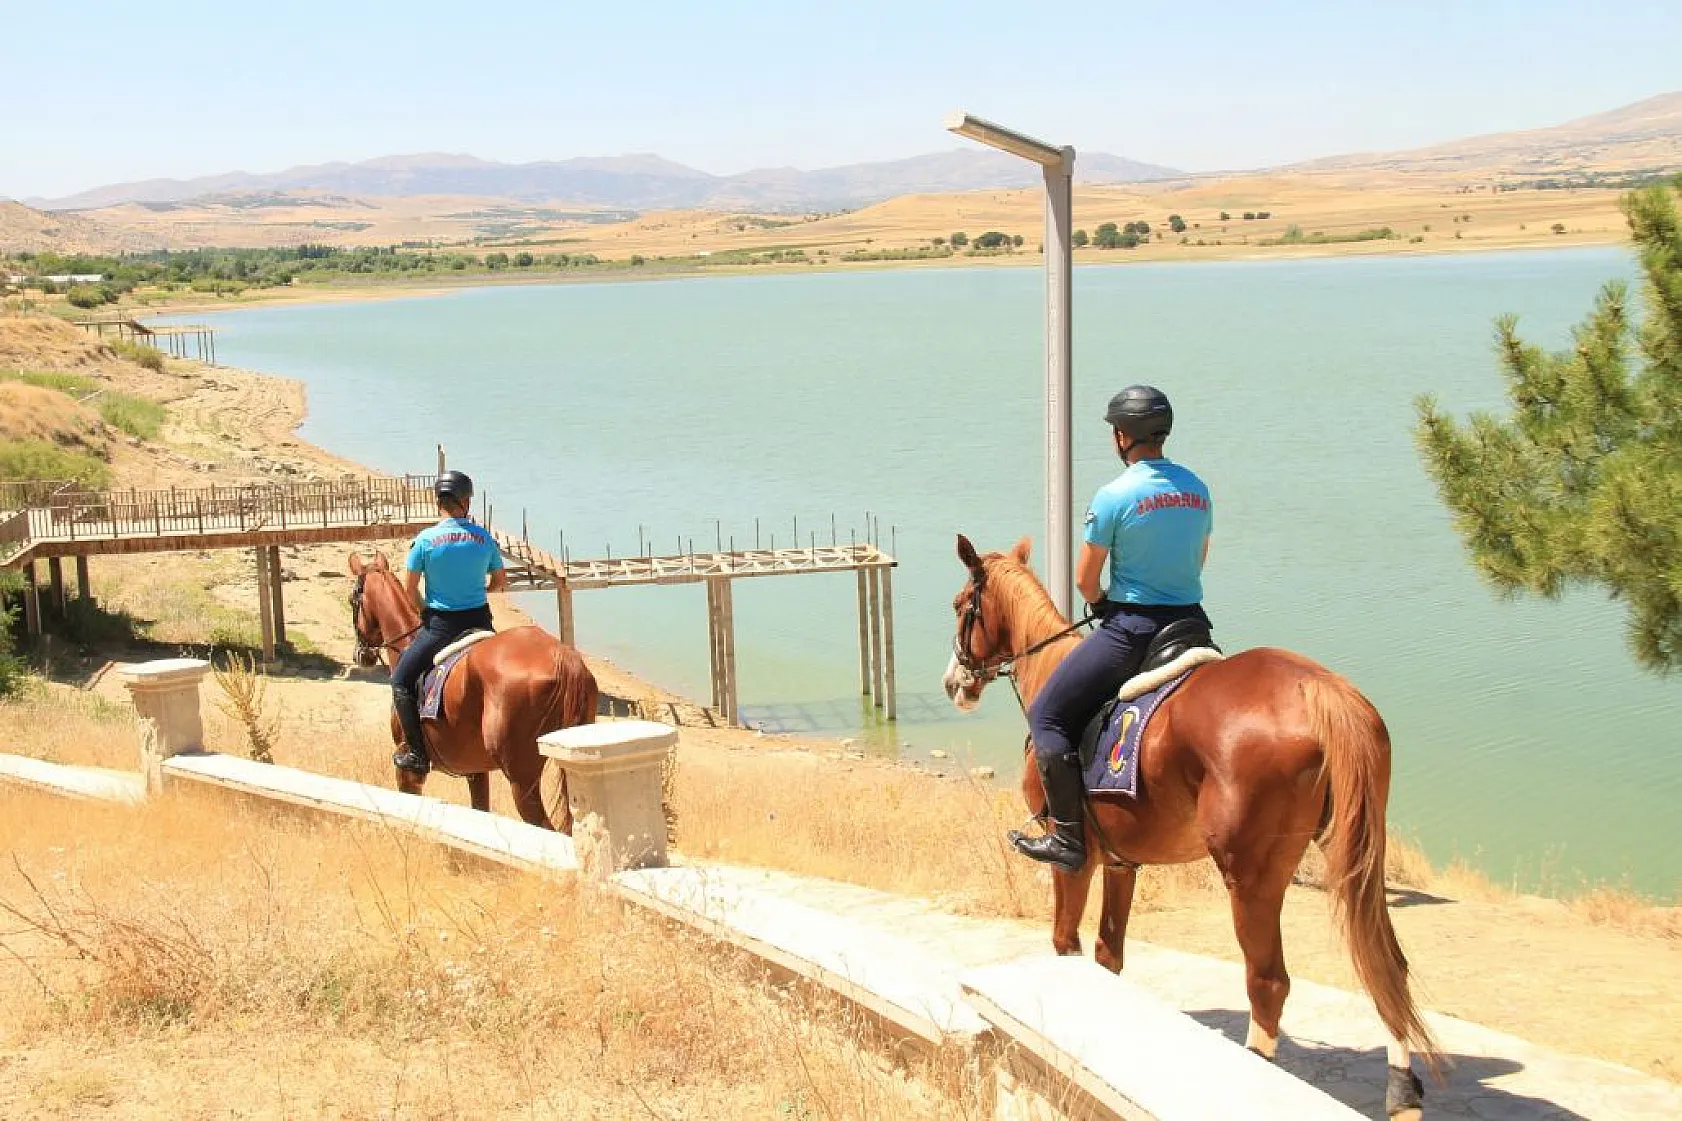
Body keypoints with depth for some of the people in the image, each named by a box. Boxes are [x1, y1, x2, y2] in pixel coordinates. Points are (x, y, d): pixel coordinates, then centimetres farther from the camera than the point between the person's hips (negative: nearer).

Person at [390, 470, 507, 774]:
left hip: (441, 624, -3)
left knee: (401, 680, 10)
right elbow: (501, 581, 8)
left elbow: (409, 588, -7)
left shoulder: (426, 539, -11)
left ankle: (418, 752, 4)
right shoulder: (483, 537, -3)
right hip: (480, 621, 3)